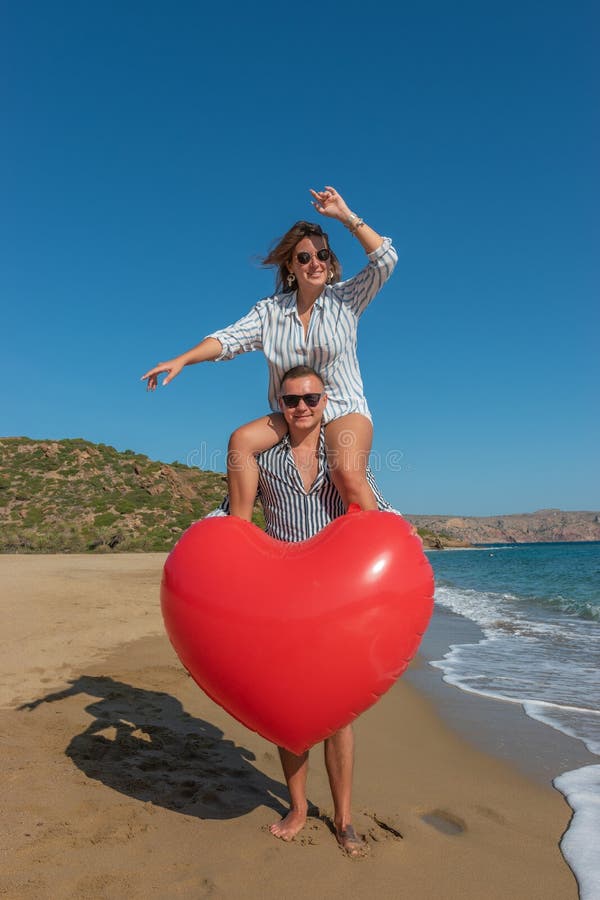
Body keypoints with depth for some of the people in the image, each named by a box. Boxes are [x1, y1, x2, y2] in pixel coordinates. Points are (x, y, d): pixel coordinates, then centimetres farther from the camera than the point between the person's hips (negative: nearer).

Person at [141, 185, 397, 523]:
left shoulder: (346, 298, 0)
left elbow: (386, 258, -10)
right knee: (242, 439, -20)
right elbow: (231, 338, -4)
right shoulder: (271, 310, 5)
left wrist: (346, 216, -15)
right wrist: (181, 360, -17)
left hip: (344, 410, -3)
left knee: (348, 474, -30)